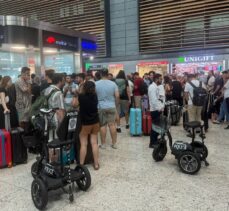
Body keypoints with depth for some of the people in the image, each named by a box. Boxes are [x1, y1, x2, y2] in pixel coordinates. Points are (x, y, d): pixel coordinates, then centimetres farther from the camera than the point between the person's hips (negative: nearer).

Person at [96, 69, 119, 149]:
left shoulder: (96, 84, -5)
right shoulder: (113, 84, -3)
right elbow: (117, 96, -4)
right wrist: (116, 103, 13)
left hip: (100, 107, -1)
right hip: (111, 106, 1)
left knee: (102, 125, 6)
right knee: (112, 125, 5)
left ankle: (103, 144, 13)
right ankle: (114, 143, 12)